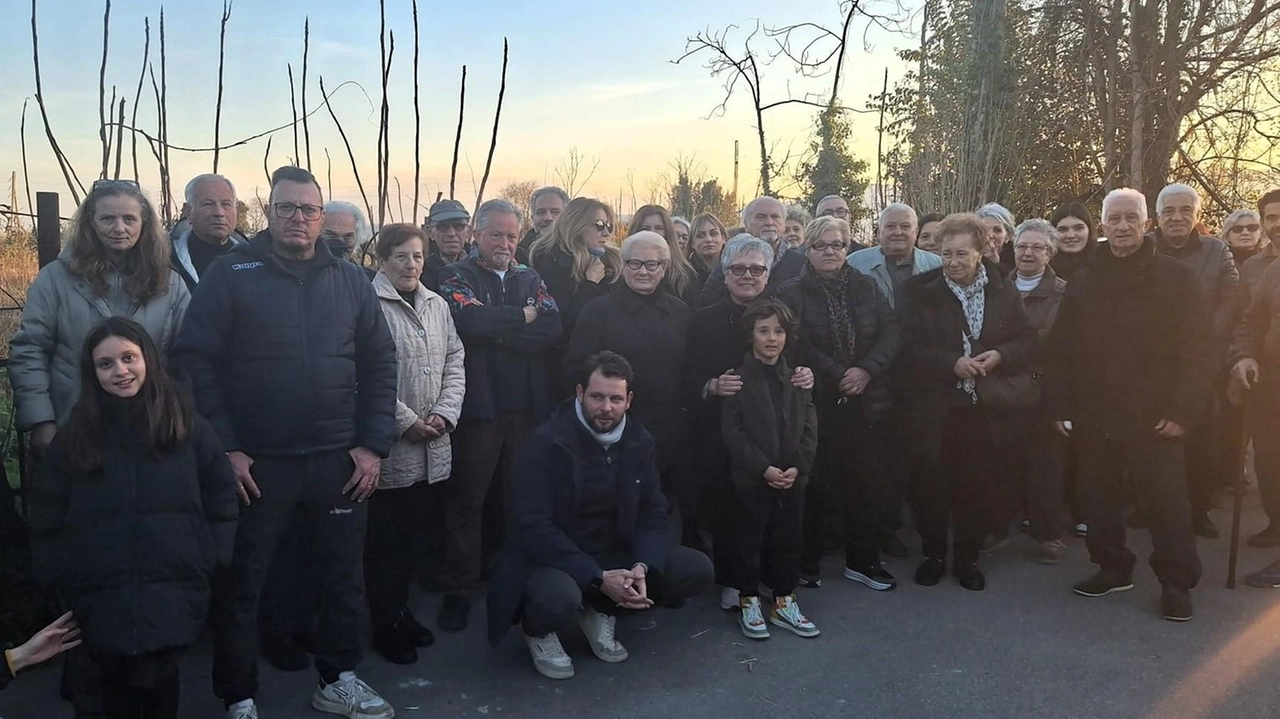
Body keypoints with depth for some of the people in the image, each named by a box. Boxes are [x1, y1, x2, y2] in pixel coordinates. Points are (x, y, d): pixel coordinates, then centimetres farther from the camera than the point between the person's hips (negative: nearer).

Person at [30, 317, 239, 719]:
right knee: (116, 684, 6)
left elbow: (220, 500, 6)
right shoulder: (74, 436, 7)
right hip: (101, 596, 2)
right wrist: (61, 579, 2)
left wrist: (209, 562, -2)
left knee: (157, 681, -5)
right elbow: (48, 517, 10)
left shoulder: (189, 428, 3)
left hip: (171, 591, -1)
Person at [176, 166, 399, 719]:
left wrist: (373, 444, -1)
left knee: (344, 576, 13)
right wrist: (224, 448, -11)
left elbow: (379, 363, 6)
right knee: (240, 583, 9)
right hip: (255, 463, -2)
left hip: (339, 461, 3)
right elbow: (196, 362, -7)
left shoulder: (350, 280, 6)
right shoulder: (230, 275, -3)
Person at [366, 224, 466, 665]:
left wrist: (444, 415, -3)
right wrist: (406, 422, -15)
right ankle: (385, 627, 19)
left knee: (412, 536, 17)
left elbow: (455, 363, 11)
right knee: (385, 541, 5)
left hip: (431, 448, 6)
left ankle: (401, 611, 32)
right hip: (389, 447, -6)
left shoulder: (437, 305, 11)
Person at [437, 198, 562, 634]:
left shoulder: (531, 280, 12)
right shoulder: (457, 277, 2)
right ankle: (458, 591, 15)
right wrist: (523, 318, -7)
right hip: (478, 405, -3)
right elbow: (469, 320, -20)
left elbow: (553, 329, -5)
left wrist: (496, 330, -13)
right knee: (467, 500, 4)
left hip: (528, 406, 3)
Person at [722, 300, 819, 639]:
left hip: (792, 477, 4)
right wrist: (764, 469, -16)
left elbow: (809, 428, 5)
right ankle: (748, 602, 20)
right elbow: (732, 432, -10)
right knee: (749, 540, 6)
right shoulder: (737, 378, -5)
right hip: (750, 478, -4)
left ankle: (784, 602, 25)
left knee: (788, 540, 11)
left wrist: (798, 467, -9)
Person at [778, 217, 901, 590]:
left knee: (870, 482, 5)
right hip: (816, 403, -3)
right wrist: (838, 376, -15)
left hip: (867, 402, 3)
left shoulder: (866, 287, 10)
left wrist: (866, 370, -13)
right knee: (817, 485, 2)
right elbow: (798, 346, -11)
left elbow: (891, 332, 2)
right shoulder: (792, 293, 0)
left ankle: (863, 559, 22)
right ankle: (808, 561, 18)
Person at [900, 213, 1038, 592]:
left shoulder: (1004, 292, 5)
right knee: (934, 485, 5)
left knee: (981, 486, 7)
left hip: (987, 410, 2)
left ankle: (967, 556, 26)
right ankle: (934, 554, 26)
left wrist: (1000, 356, -13)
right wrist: (952, 363, -20)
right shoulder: (921, 292, -4)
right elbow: (910, 349, -9)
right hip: (936, 410, -2)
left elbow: (1027, 340, 7)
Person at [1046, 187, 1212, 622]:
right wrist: (1060, 406, 2)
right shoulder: (1082, 283, 8)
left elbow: (1198, 350, -4)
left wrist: (1184, 410, -10)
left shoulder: (1177, 278, -2)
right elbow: (1061, 351, 9)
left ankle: (1177, 583, 17)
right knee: (1099, 499, 11)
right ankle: (1112, 568, 28)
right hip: (1094, 418, 4)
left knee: (1167, 502, 1)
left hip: (1153, 419, -3)